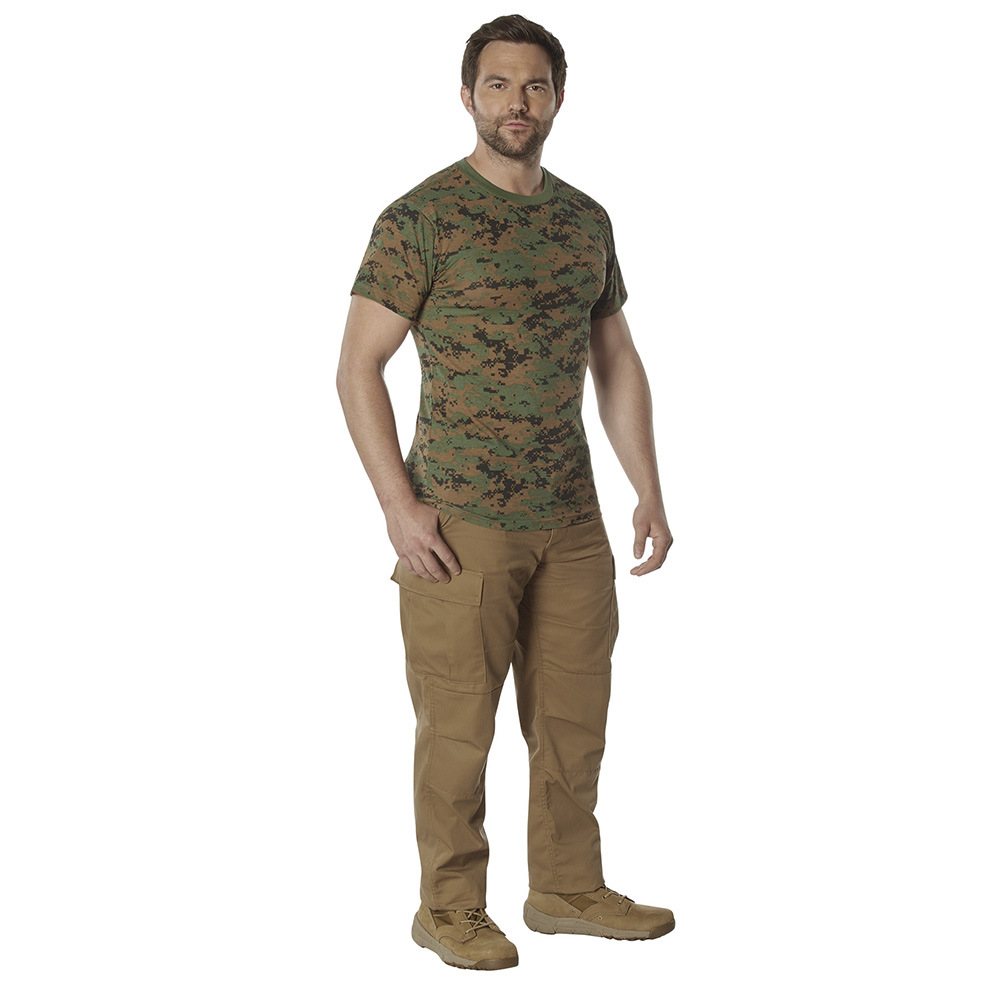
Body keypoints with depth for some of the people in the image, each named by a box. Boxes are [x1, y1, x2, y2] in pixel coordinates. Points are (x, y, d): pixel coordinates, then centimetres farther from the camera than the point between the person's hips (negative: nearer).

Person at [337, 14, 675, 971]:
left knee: (574, 716, 13)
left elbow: (616, 363, 16)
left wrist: (649, 492, 9)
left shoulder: (586, 219, 10)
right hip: (460, 523, -6)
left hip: (573, 522, 6)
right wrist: (399, 506, -15)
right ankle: (449, 909, 18)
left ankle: (568, 890, 29)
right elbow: (358, 367, -9)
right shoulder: (421, 217, -8)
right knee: (459, 729, 3)